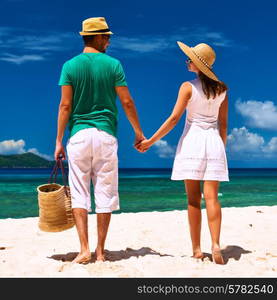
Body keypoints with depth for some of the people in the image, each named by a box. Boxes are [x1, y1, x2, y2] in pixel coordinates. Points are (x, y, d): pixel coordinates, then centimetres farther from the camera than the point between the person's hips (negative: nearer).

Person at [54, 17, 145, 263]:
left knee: (79, 194, 5)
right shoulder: (113, 65, 2)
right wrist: (138, 132, 11)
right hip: (106, 134, 0)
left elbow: (65, 105, -2)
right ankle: (100, 250, 12)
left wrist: (59, 141, 2)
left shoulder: (70, 65, 3)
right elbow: (127, 102, 0)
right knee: (105, 194, 7)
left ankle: (84, 249, -1)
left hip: (79, 134, 0)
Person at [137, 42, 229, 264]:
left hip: (192, 141, -3)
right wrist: (221, 149, 19)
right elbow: (223, 124, 9)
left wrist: (150, 141, -4)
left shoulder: (188, 87, -5)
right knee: (211, 197, 0)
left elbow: (174, 118, -10)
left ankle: (197, 249, 5)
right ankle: (216, 244, -13)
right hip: (214, 141, 3)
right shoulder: (221, 89, 8)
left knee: (193, 199, 2)